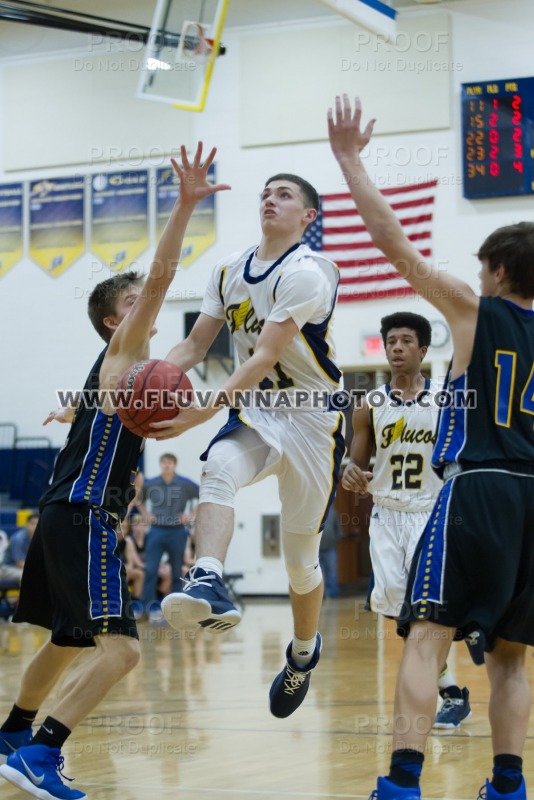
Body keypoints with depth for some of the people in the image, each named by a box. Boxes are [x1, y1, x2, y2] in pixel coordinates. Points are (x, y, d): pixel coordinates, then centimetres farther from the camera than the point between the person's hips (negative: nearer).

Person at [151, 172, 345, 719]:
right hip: (255, 413, 5)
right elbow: (195, 346, 8)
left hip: (311, 418, -5)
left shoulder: (306, 273, -19)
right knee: (217, 471, -32)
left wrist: (199, 414, -35)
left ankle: (303, 653, 32)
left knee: (301, 556, 5)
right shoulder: (228, 272, 5)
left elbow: (264, 360, -26)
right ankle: (208, 584, -53)